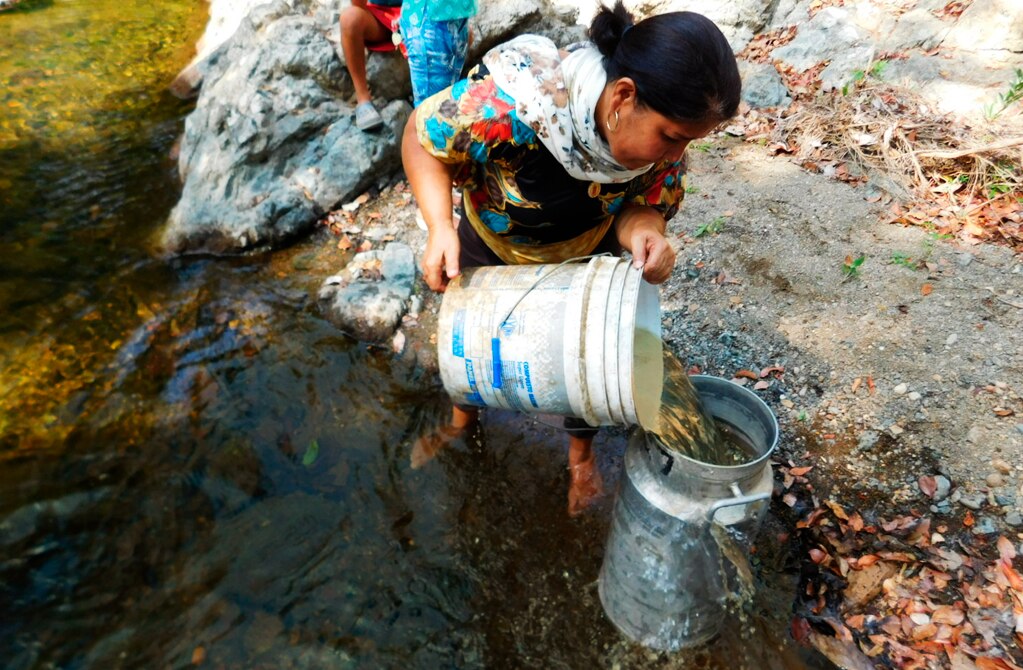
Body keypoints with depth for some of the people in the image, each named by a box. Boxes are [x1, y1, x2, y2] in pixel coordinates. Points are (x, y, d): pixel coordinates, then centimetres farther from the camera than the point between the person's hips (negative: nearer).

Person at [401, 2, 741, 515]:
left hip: (583, 258, 2)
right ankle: (463, 417, 53)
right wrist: (439, 227, -43)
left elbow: (644, 204, -15)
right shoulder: (515, 100, -41)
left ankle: (580, 455, 41)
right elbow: (422, 135, -28)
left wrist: (642, 231, -40)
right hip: (490, 245, -1)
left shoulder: (662, 129, -27)